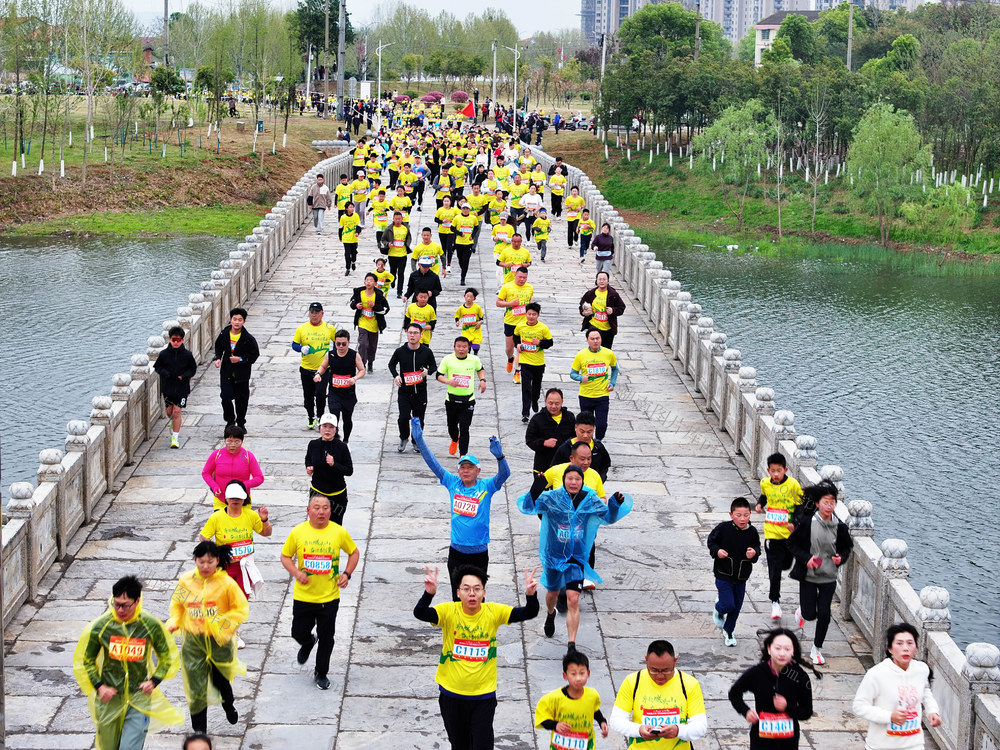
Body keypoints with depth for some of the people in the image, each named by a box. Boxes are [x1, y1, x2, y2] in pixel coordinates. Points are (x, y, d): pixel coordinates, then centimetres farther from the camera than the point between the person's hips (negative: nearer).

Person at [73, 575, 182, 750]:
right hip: (109, 698, 1)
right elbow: (84, 660, 5)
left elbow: (168, 657, 6)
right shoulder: (100, 626, -8)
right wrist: (99, 686, -7)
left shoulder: (151, 626, -8)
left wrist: (154, 681, -8)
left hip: (139, 699, -1)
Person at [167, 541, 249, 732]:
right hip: (193, 642, 1)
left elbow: (242, 609, -8)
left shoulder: (226, 583, -13)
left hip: (219, 641, -1)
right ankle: (199, 732, 17)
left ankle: (229, 705, 54)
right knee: (196, 689, 3)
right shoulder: (186, 581, -4)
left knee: (221, 680, 18)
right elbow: (177, 604, 12)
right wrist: (174, 623, -4)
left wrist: (219, 624, -18)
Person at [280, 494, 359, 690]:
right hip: (303, 596, 1)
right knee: (299, 633, 10)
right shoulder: (298, 532, -7)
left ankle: (321, 673, 27)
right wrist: (296, 573, -14)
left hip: (329, 597, -1)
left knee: (326, 637, 6)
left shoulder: (339, 532, -6)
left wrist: (347, 574, -6)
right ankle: (308, 643, 47)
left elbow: (354, 553, 9)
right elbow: (285, 556, 4)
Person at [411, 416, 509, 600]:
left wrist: (499, 455, -40)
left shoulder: (486, 487, -6)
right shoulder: (453, 483, 1)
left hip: (479, 552, -2)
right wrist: (419, 439, -5)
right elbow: (433, 464, 2)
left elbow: (504, 474, -21)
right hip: (456, 551, 2)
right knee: (458, 597, 9)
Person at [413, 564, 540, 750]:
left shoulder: (494, 612, -10)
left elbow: (528, 613, -17)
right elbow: (420, 614, -30)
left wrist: (531, 595, -39)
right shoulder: (448, 611, -14)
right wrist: (429, 593, -50)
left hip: (484, 694, -1)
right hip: (452, 693, 1)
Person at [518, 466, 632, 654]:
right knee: (553, 593, 23)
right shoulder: (551, 498, -14)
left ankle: (571, 645, -9)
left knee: (573, 600, -14)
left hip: (577, 557, -1)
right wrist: (534, 491, -41)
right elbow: (527, 508, -22)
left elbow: (609, 518, -1)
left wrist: (615, 505, -23)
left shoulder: (590, 500, -9)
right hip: (553, 554, 1)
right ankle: (550, 615, 60)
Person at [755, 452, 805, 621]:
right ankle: (775, 601, 3)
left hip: (789, 532, -1)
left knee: (786, 564, 15)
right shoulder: (765, 483, 0)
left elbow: (800, 506, -3)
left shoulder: (793, 485, -10)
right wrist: (760, 504, 2)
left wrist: (794, 522, -17)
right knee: (774, 568, -4)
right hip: (772, 532, 1)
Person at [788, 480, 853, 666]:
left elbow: (846, 547, 12)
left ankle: (817, 648, 19)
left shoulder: (840, 527, -3)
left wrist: (841, 558, -9)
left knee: (824, 614, -1)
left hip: (829, 577, 2)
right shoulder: (807, 523, -11)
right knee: (810, 614, 1)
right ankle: (803, 609, 40)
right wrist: (806, 558, -16)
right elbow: (792, 544, -3)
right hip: (808, 575, -2)